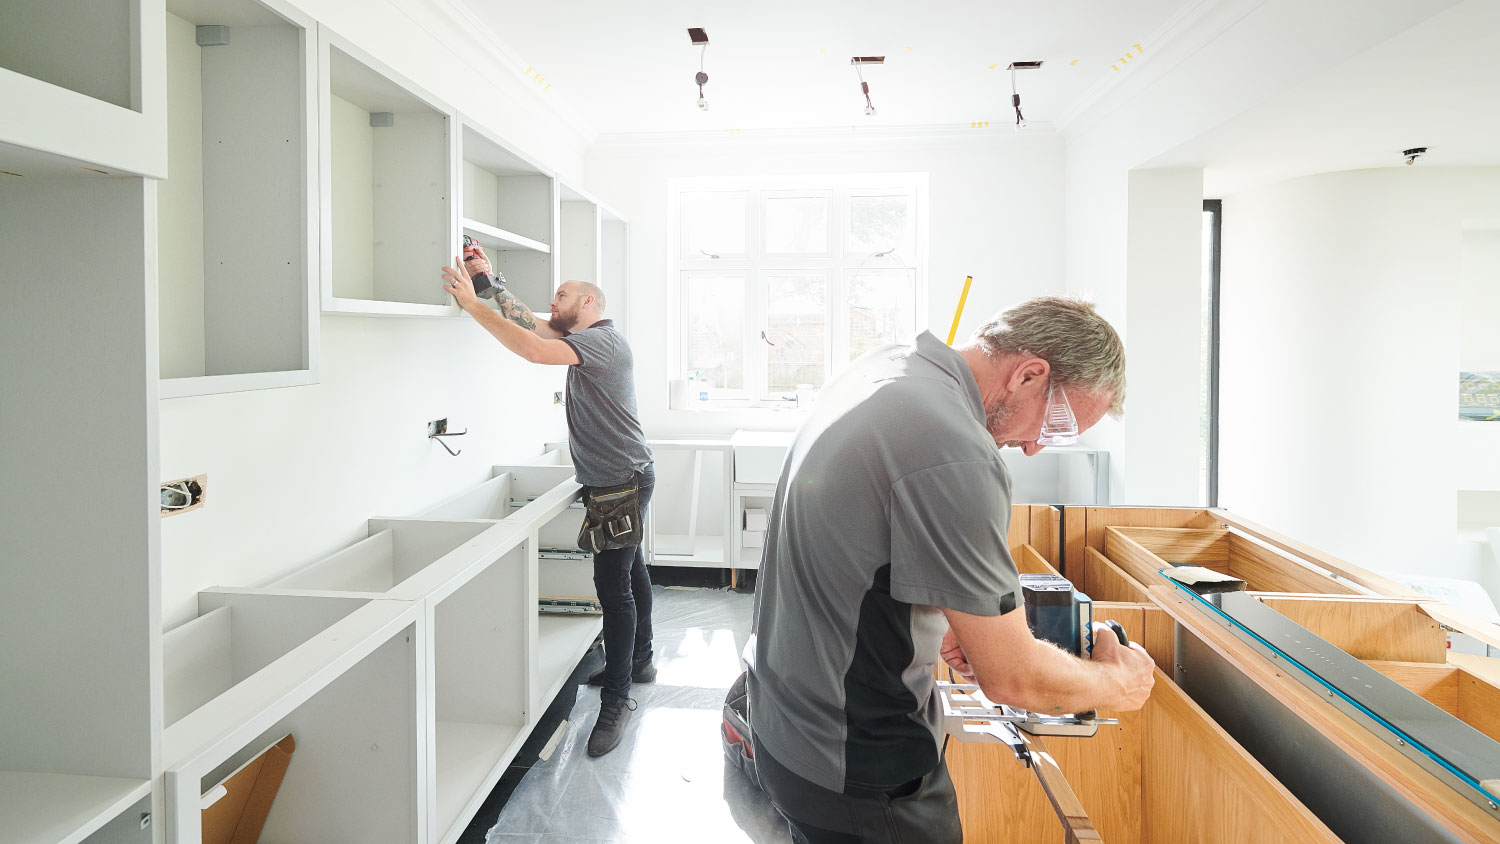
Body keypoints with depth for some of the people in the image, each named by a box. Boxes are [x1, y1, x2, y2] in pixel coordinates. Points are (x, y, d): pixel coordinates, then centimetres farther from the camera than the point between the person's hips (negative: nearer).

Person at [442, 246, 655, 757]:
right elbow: (530, 323, 17)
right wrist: (490, 283, 8)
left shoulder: (602, 340, -17)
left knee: (614, 583, -11)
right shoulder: (585, 340, 15)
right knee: (628, 570, 19)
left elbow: (532, 349, -31)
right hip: (615, 481, 11)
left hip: (623, 481, -11)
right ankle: (639, 661, 34)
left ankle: (616, 699, -5)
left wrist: (472, 303, -26)